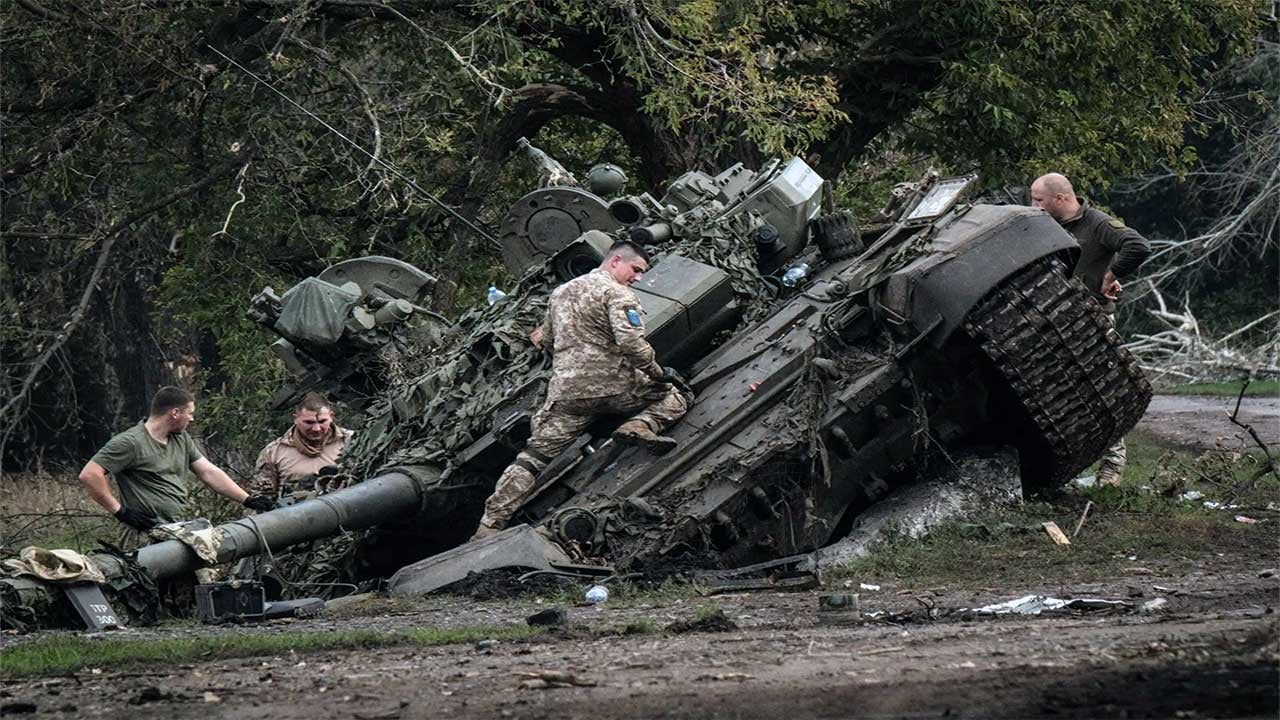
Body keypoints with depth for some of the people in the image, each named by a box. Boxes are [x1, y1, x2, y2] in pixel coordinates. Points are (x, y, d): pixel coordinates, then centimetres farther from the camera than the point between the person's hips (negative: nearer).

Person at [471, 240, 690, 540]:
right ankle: (641, 426, -18)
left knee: (534, 456, 5)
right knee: (674, 396, 11)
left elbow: (547, 341, 30)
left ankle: (490, 523, -5)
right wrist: (658, 373, -6)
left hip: (565, 389, 5)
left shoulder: (561, 292, 21)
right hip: (612, 385, -5)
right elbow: (630, 342, -16)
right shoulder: (616, 293, -3)